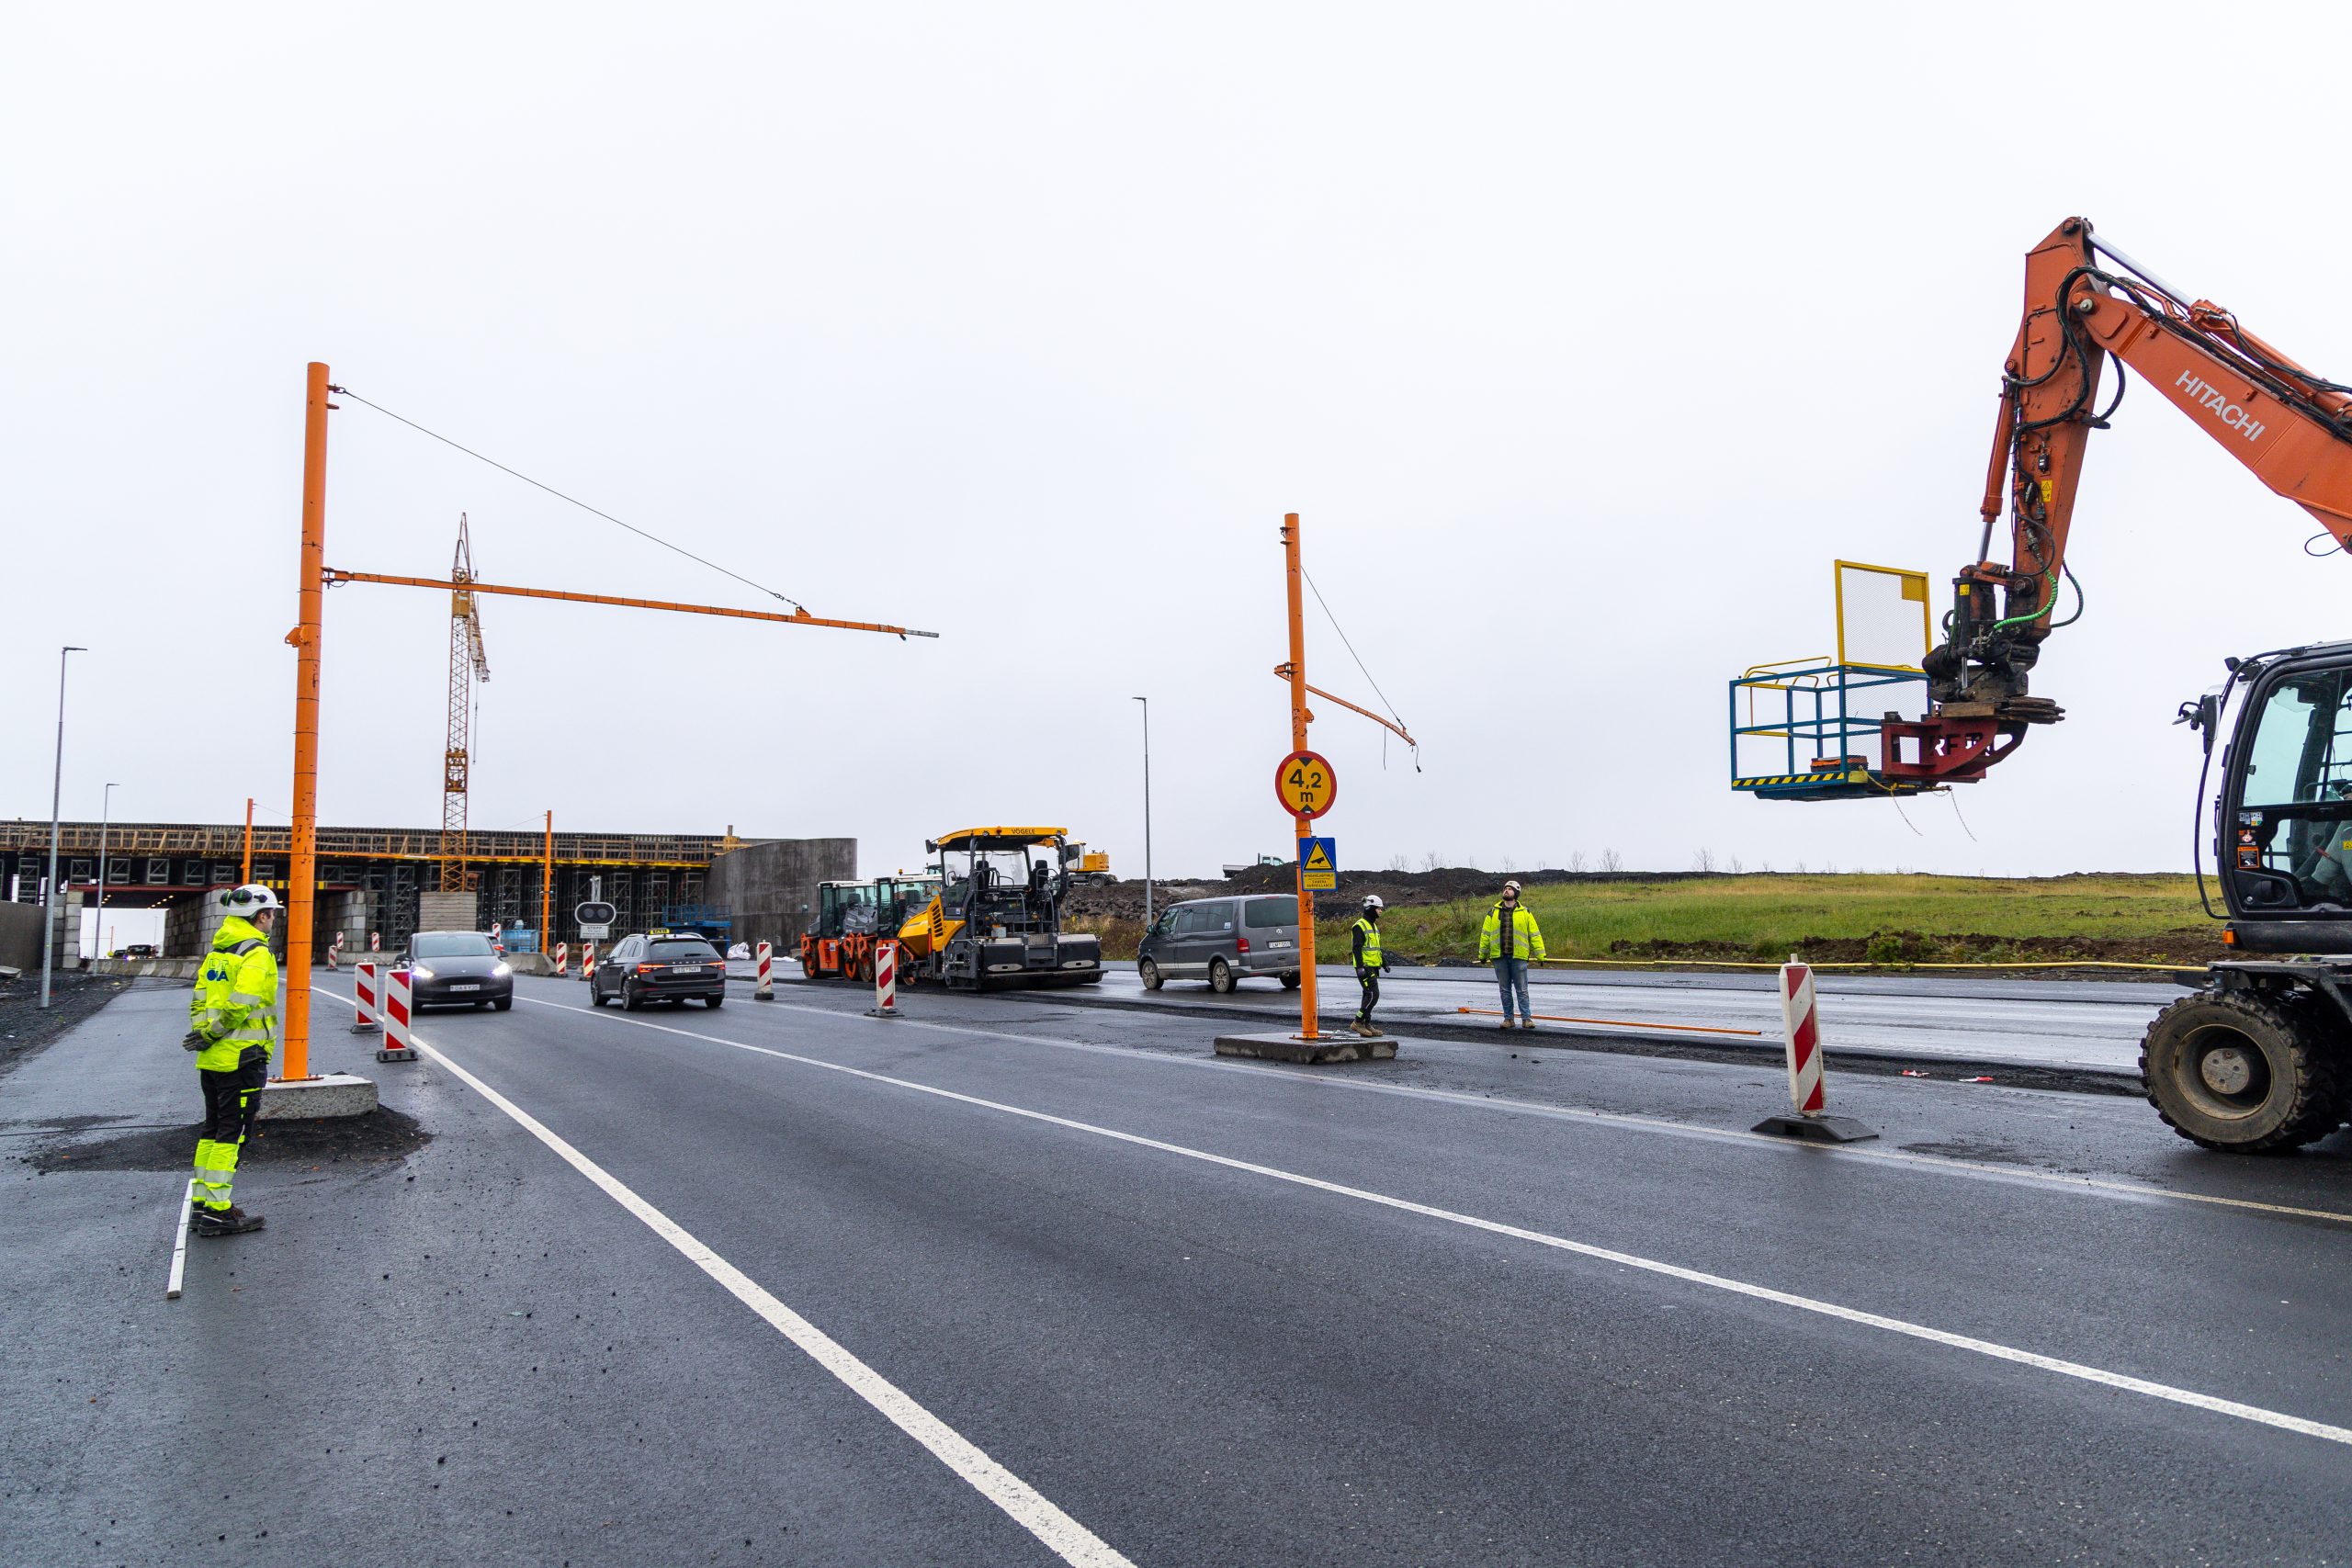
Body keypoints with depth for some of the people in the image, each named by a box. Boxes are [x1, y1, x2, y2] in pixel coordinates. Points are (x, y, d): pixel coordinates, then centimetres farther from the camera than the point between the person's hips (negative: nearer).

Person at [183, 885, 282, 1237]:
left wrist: (202, 1033, 9)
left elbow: (199, 1001, 13)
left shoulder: (217, 951, 14)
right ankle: (217, 1212, -1)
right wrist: (212, 1034, -10)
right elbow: (240, 1003, -23)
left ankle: (202, 1205, 22)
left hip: (211, 1059, 9)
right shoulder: (256, 953, -13)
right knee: (232, 1133, -3)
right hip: (241, 1058, -9)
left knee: (213, 1130, 16)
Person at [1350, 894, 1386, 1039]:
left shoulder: (1373, 925, 18)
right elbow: (1357, 948, -19)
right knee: (1373, 995, -14)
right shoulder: (1359, 926, -12)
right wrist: (1360, 967, -26)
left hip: (1372, 967, 10)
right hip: (1365, 967, -10)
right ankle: (1358, 1022, -8)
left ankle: (1367, 1025, 13)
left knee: (1369, 996, 9)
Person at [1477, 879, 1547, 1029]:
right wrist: (1483, 954, 10)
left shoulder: (1524, 913, 4)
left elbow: (1535, 934, 5)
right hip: (1500, 957, 2)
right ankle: (1508, 1019, 14)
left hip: (1518, 957, -2)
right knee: (1505, 990, 8)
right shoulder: (1493, 912, 9)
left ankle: (1526, 1018, 4)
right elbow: (1485, 933, 12)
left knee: (1522, 990, -1)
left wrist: (1541, 955, 1)